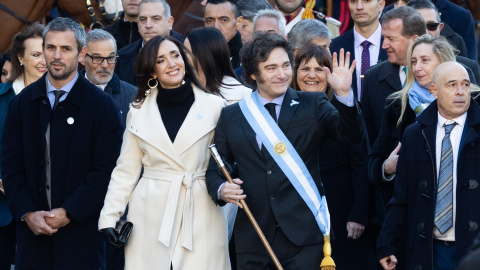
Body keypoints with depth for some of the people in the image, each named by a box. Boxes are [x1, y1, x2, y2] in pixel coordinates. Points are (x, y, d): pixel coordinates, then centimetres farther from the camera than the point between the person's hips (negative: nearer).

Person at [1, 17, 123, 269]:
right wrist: (27, 213, -6)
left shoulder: (102, 106, -2)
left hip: (81, 228, -3)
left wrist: (69, 213, -12)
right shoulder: (22, 103, 9)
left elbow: (105, 170, -7)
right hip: (32, 230, 3)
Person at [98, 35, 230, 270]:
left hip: (201, 213, -1)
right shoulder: (139, 112, 8)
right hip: (151, 214, 1)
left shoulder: (214, 107, 3)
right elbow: (126, 171, 9)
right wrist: (109, 217, 3)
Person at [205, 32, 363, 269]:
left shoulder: (312, 106, 6)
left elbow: (351, 135, -8)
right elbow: (215, 169, 14)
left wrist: (343, 94, -24)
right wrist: (221, 189, -9)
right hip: (252, 239, 2)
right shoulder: (230, 116, 10)